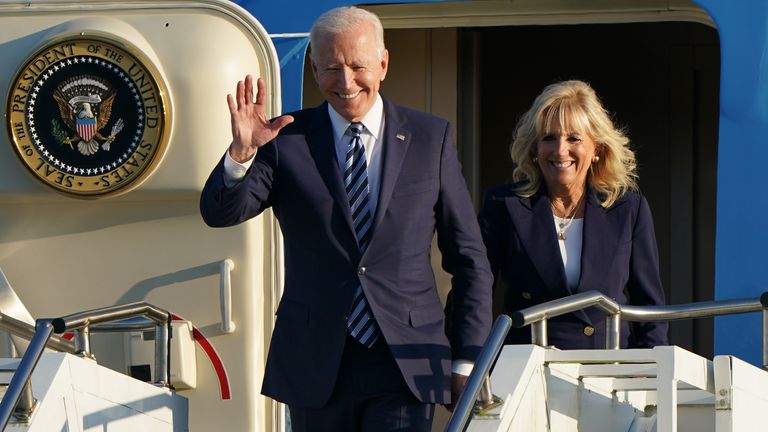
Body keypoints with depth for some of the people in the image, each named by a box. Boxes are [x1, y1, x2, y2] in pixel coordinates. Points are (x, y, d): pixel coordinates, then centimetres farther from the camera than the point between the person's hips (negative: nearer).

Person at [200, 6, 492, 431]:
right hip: (315, 363, 1)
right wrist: (241, 152, -27)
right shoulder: (287, 139, 3)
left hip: (405, 364, -1)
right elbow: (219, 213, -7)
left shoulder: (430, 138, 5)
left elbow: (469, 259, 8)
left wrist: (467, 361, 4)